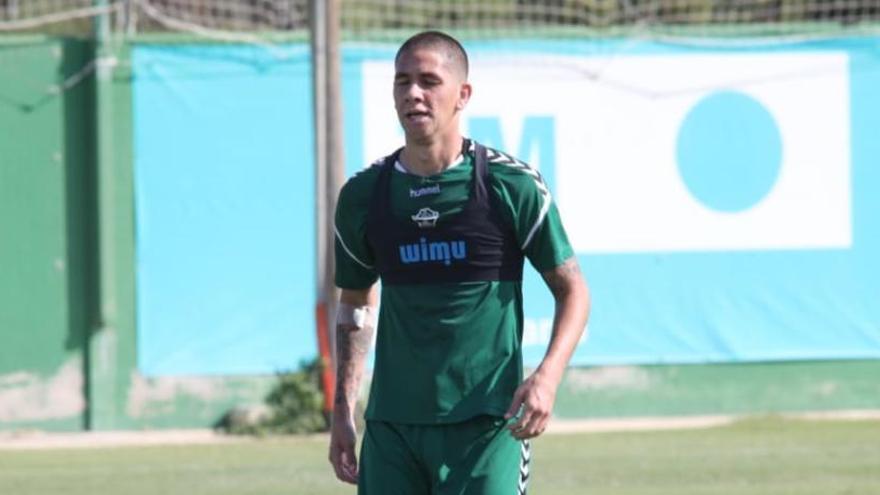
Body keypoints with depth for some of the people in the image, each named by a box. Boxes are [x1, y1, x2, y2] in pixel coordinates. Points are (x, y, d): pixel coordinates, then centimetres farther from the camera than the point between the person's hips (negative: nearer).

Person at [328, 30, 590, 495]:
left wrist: (547, 376, -14)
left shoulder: (512, 186, -4)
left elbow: (572, 290, 3)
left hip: (485, 425, -4)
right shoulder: (363, 195, 6)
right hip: (391, 425, 4)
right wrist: (342, 410, 14)